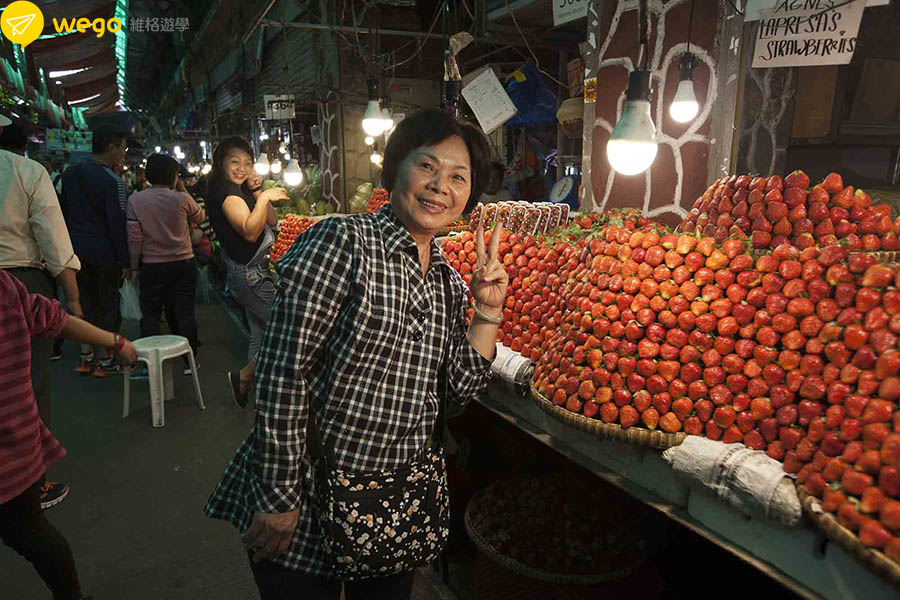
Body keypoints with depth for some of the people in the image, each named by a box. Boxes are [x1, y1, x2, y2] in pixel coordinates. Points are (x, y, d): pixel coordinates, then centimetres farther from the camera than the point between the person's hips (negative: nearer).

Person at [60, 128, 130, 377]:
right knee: (108, 303, 4)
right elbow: (117, 222, -17)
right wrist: (124, 260, -13)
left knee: (85, 301, 15)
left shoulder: (70, 174, 7)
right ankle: (105, 361, 11)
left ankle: (85, 357, 22)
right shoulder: (112, 181, -15)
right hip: (104, 249, -6)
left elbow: (64, 211, 12)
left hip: (76, 247, 7)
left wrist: (69, 244, 19)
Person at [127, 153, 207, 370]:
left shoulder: (135, 200, -6)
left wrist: (134, 266, 4)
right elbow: (200, 218, 11)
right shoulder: (182, 199, -8)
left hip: (152, 266, 0)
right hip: (184, 263, 0)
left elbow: (134, 237, -6)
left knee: (150, 315, 10)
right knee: (185, 313, 7)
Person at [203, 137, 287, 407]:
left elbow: (272, 221, 12)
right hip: (250, 274, -10)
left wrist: (256, 192, 1)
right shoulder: (226, 191, -14)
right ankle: (243, 375, 4)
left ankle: (249, 384, 28)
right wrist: (263, 197, -29)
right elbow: (250, 232, -27)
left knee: (261, 333, 16)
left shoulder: (239, 190, 15)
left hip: (254, 272, 10)